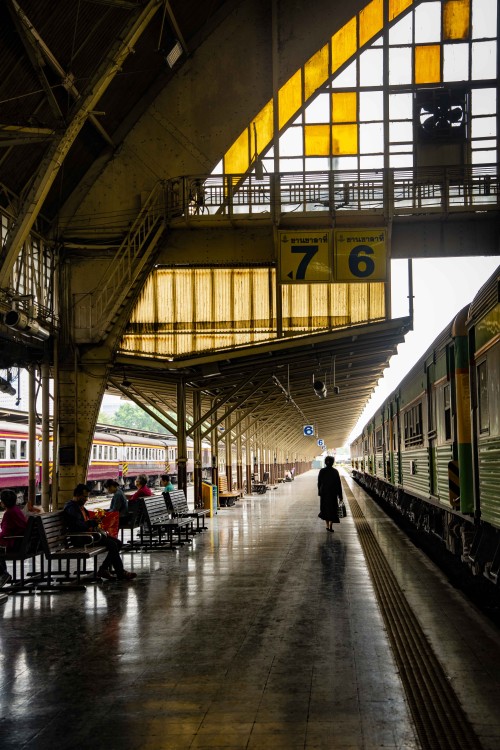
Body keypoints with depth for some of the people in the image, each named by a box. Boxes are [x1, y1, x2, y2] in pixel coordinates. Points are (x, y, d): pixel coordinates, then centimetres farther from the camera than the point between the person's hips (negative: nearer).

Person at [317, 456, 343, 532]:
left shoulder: (322, 471, -6)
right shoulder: (335, 471, -7)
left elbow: (319, 483, -2)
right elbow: (339, 483, -5)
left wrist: (319, 492, 11)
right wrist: (340, 495, 0)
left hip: (324, 492, 1)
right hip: (333, 492, -1)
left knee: (325, 507, 15)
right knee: (332, 508, 6)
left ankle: (327, 526, 17)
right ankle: (330, 526, -9)